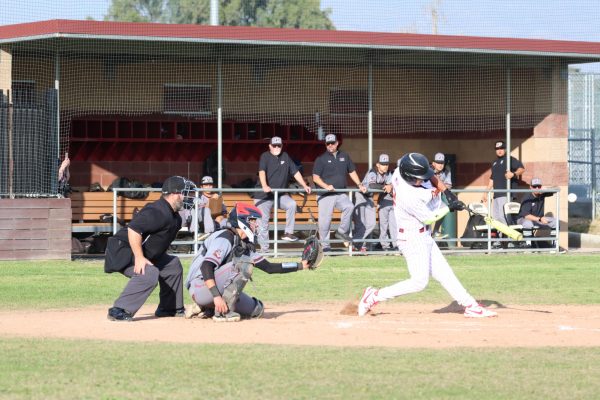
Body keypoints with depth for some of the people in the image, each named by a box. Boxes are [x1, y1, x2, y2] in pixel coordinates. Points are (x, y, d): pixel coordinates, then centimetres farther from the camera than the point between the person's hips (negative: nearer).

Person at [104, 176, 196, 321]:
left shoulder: (175, 217, 9)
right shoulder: (158, 212, -25)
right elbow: (133, 229, -34)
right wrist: (139, 258, -34)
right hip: (122, 252, -11)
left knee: (173, 265, 17)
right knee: (149, 273, -32)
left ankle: (169, 308, 25)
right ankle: (119, 311, -31)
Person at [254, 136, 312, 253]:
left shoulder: (285, 157, 10)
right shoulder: (265, 157, -6)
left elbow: (295, 172, 13)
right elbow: (262, 172, -22)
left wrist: (304, 186, 4)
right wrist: (264, 186, -39)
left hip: (280, 194, 4)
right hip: (263, 195, -4)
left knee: (292, 204, -23)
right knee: (263, 221, -4)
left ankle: (288, 233, -16)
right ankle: (264, 248, 3)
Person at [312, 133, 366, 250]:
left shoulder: (344, 156, 15)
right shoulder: (321, 159, 3)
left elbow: (352, 172, 23)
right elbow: (315, 177, -3)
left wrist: (359, 185, 10)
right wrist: (326, 186, -19)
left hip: (341, 194, 3)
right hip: (325, 196, -3)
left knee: (349, 207, -24)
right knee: (325, 219, -7)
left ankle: (342, 232, -10)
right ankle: (324, 244, 3)